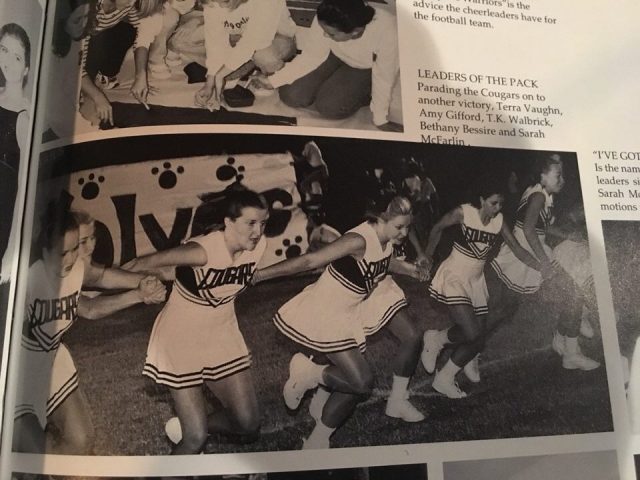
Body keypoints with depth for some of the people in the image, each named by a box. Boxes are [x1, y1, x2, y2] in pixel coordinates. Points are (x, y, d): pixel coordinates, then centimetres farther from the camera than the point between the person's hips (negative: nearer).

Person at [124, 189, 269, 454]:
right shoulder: (204, 250, -32)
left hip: (222, 334, 6)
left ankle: (188, 428, 37)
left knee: (249, 425, 10)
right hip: (181, 338, -6)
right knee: (196, 439, -4)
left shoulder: (259, 246, -14)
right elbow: (145, 263, -21)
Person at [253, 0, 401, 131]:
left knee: (328, 106, -21)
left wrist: (381, 120, -20)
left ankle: (365, 92, 7)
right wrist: (272, 80, -19)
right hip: (336, 55, 3)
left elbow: (384, 79, -29)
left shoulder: (387, 32, -41)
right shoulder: (325, 22, -32)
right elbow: (310, 57, -16)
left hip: (368, 67, -3)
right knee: (291, 96, -8)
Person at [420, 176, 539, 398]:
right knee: (472, 334, -20)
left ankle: (444, 379, 22)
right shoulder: (463, 212, -17)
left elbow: (517, 249, -2)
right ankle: (437, 338, 10)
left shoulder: (499, 221, -4)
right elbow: (438, 228, -2)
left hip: (476, 280, 6)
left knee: (478, 338, 4)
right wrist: (428, 256, 5)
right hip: (454, 278, -6)